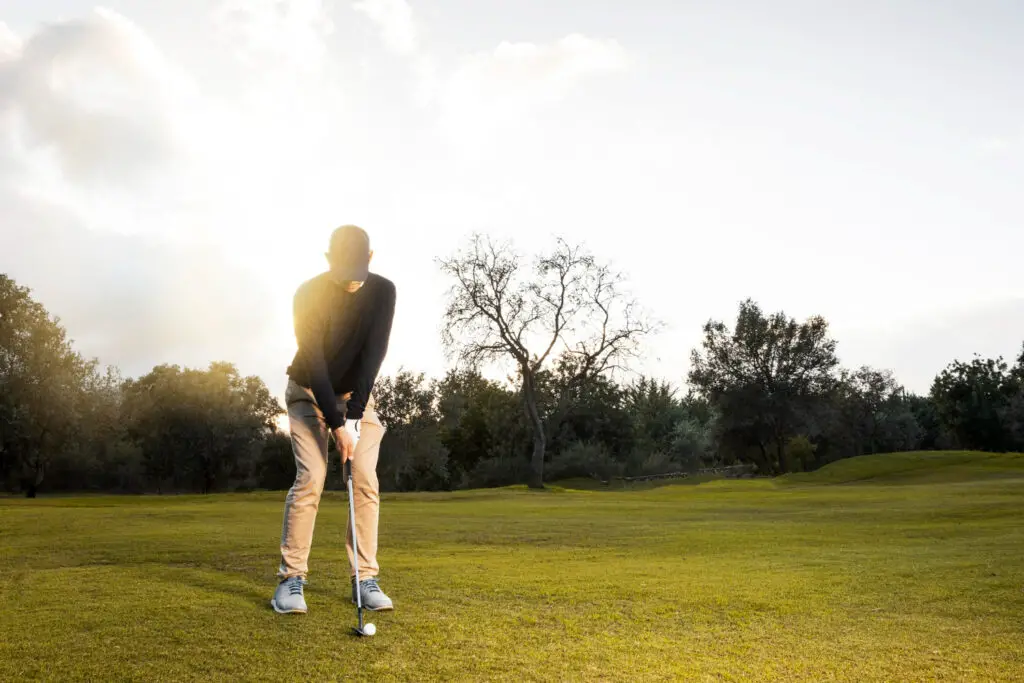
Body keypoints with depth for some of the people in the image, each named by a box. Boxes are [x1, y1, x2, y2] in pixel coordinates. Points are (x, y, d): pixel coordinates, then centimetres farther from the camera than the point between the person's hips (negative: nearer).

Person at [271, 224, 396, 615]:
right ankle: (291, 579, -6)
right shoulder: (309, 294, -22)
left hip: (357, 393, 2)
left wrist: (353, 416, -24)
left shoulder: (382, 291, -15)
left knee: (366, 479, -9)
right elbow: (313, 363, -23)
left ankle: (365, 579, -2)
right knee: (310, 477, -16)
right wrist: (336, 424, -27)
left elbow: (372, 355, -19)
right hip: (309, 392, -2)